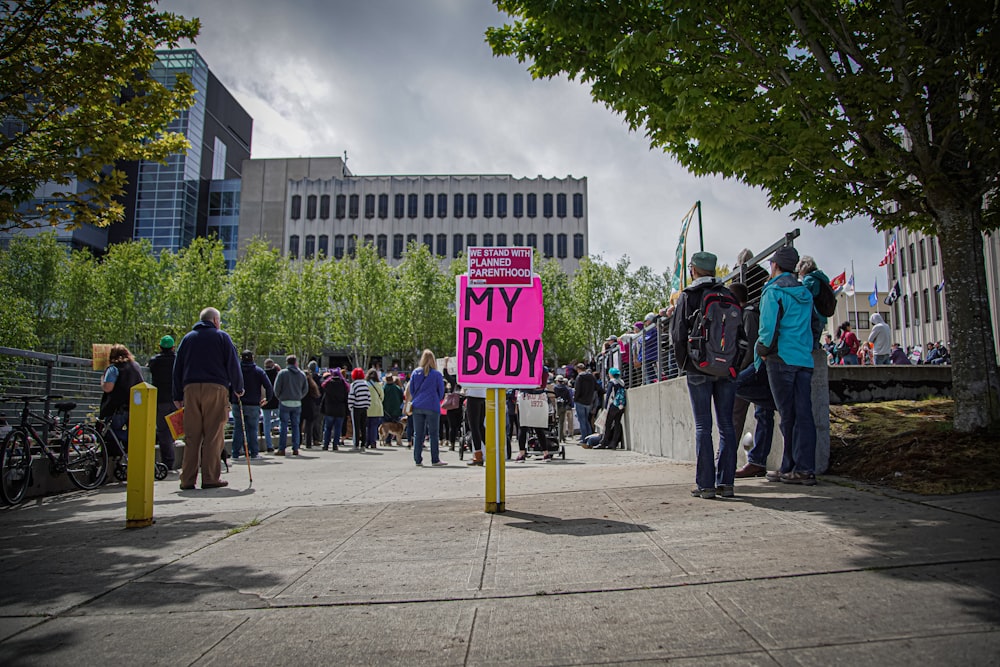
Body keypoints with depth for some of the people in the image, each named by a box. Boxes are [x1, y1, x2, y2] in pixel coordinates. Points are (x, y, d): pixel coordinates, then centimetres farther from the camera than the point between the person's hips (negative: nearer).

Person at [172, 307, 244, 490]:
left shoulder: (187, 338, 20)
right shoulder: (221, 337, 7)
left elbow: (177, 367, 17)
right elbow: (233, 364, 2)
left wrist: (178, 396, 19)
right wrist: (238, 388, 12)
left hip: (190, 388, 4)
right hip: (215, 387, -4)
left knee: (191, 435, 5)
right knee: (214, 435, -2)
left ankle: (187, 479, 4)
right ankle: (210, 478, -4)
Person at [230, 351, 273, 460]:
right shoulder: (259, 371, 0)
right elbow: (269, 386, -6)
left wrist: (230, 400, 6)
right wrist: (267, 399, 8)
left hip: (237, 405, 1)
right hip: (253, 405, -1)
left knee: (237, 429, 8)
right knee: (252, 429, 3)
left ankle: (236, 453, 9)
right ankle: (254, 453, 3)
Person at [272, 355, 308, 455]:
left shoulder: (282, 373, -4)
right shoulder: (302, 374, 7)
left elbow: (276, 388, -5)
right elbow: (306, 389, 9)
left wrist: (279, 397, 10)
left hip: (285, 402, -3)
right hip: (297, 403, 3)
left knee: (283, 426, 0)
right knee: (296, 426, 7)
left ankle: (281, 449, 0)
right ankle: (295, 449, 7)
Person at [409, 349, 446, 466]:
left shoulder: (415, 372, 5)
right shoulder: (437, 374, -2)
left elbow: (411, 390, 10)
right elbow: (441, 391, 2)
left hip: (417, 407, 3)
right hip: (432, 407, -2)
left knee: (418, 434, 6)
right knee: (433, 434, 3)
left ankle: (418, 460, 6)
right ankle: (435, 460, 4)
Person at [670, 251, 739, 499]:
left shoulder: (688, 296, -3)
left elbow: (677, 334, -6)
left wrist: (684, 363, 6)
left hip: (699, 369, -3)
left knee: (703, 426, -1)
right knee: (726, 425, 7)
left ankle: (705, 484, -1)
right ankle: (726, 482, 8)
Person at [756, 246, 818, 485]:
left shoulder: (773, 292, -7)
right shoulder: (805, 294, 16)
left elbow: (769, 327, -14)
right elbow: (812, 325, 22)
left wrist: (762, 351, 0)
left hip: (782, 359, -6)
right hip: (805, 359, 6)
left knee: (787, 415, -2)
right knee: (804, 413, 3)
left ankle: (790, 468, 4)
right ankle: (805, 469, 2)